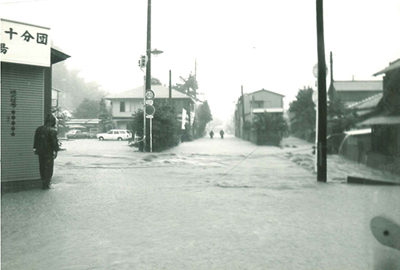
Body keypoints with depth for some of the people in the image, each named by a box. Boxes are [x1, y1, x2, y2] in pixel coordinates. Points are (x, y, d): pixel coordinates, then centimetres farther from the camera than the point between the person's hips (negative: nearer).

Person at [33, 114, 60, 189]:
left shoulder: (39, 129, 8)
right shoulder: (52, 130, -15)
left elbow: (36, 140, 15)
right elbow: (54, 142, -15)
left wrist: (35, 149, 23)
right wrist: (56, 151, -8)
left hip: (40, 151, 7)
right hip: (48, 152, -7)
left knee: (42, 167, 16)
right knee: (48, 168, 0)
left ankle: (44, 182, 27)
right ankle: (45, 184, 0)